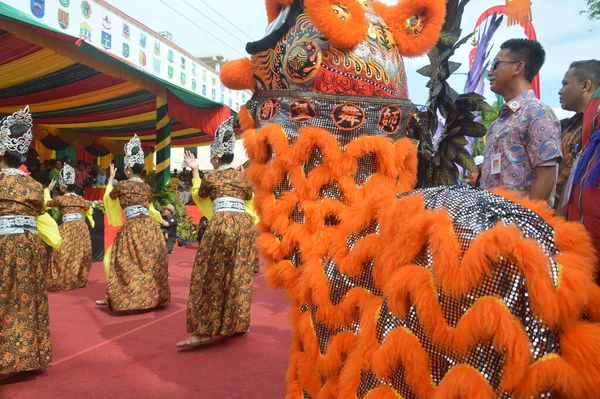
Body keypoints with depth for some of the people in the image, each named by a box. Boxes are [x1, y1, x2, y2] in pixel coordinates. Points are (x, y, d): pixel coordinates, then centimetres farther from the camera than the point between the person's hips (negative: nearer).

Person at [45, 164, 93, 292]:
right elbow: (88, 209, 27)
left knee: (64, 255, 1)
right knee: (80, 253, 11)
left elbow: (47, 203, 19)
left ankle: (61, 282, 2)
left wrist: (48, 190, 31)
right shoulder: (80, 199, 11)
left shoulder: (60, 199, 0)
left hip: (68, 228, -4)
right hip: (82, 227, 4)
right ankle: (79, 280, 17)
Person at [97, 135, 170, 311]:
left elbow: (108, 197, 19)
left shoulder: (122, 185, -1)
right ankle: (154, 295, 17)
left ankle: (117, 296, 7)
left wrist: (110, 179, 31)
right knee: (152, 259, 12)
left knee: (117, 259, 7)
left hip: (132, 228, -5)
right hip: (150, 227, 5)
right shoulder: (147, 187, 11)